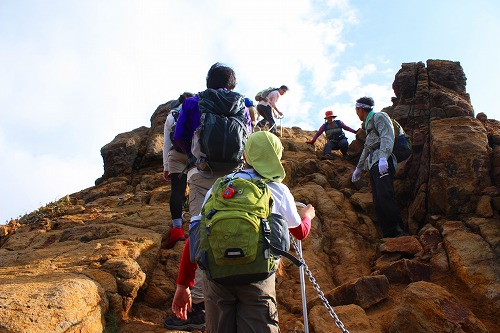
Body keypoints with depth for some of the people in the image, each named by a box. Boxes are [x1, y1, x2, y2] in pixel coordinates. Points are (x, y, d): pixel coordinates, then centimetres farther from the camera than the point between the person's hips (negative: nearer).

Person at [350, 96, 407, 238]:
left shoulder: (379, 117, 3)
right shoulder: (368, 124, 31)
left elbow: (387, 137, -13)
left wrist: (383, 157, -29)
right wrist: (358, 168, 43)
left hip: (383, 163, -9)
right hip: (373, 165, 9)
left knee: (384, 194, -25)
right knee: (378, 202, -2)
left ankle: (399, 230, -28)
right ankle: (389, 234, -5)